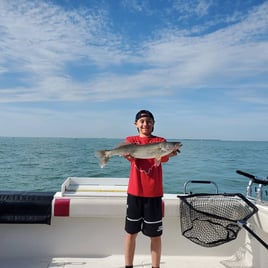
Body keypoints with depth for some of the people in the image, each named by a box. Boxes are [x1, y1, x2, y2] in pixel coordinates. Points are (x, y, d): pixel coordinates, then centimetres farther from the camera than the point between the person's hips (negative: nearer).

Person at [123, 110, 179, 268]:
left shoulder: (160, 141, 2)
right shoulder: (131, 140, 4)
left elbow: (164, 158, -17)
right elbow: (130, 156, -16)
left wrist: (168, 154, -40)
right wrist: (127, 154, -40)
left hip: (154, 193, 0)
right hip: (134, 192, 1)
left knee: (155, 234, 10)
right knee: (131, 232, 11)